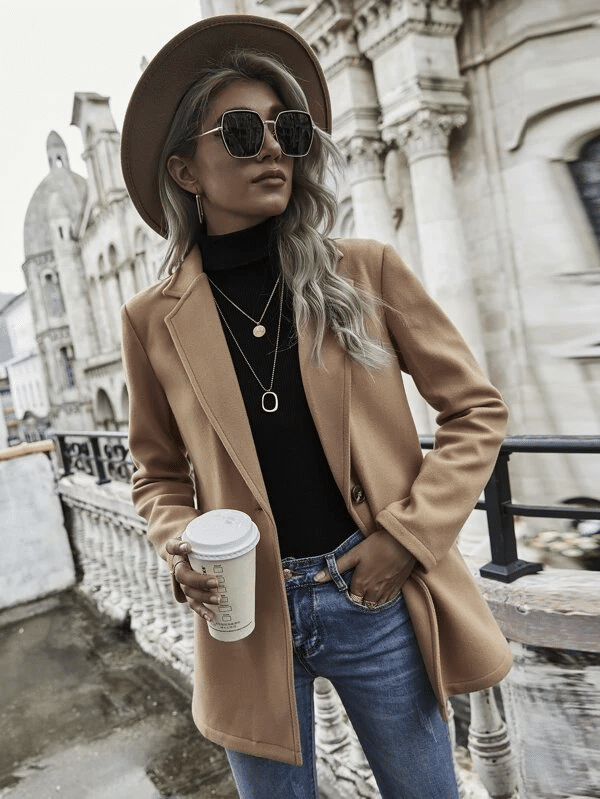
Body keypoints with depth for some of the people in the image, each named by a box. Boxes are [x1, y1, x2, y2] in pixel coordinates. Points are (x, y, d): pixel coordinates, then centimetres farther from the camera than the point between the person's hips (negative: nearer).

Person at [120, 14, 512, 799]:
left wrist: (409, 532, -10)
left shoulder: (366, 272, -5)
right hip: (247, 612, 1)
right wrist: (179, 545, -10)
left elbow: (476, 410, 0)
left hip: (376, 595, 0)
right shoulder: (155, 320, -2)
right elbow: (159, 474, 10)